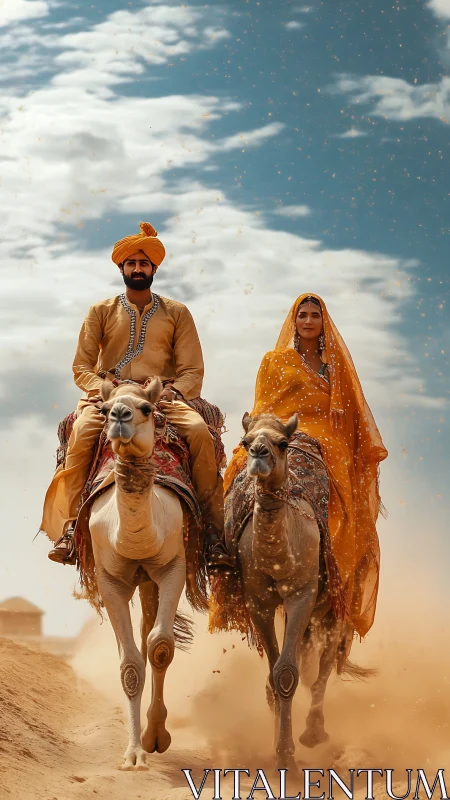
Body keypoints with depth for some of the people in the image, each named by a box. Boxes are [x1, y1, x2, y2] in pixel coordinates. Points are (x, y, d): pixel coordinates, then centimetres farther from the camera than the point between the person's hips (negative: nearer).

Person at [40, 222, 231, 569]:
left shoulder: (176, 313, 14)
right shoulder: (101, 312, 14)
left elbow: (193, 370, 9)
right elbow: (81, 367, 8)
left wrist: (173, 391, -13)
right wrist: (105, 389, -12)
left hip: (163, 394, 0)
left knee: (200, 430, -30)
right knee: (82, 433, -33)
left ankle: (214, 527, -23)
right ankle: (69, 527, -25)